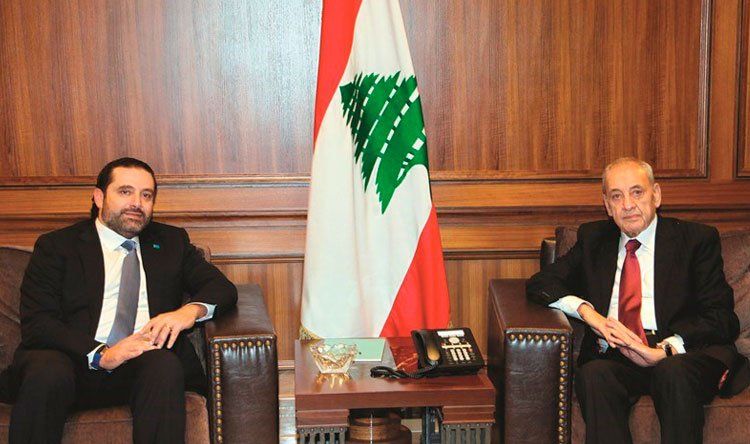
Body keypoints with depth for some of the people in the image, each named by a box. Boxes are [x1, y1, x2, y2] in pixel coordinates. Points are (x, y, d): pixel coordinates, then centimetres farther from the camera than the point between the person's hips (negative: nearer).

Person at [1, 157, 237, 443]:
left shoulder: (171, 241, 23)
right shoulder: (56, 246, 12)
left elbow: (223, 289, 15)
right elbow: (36, 323, -1)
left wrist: (191, 310, -10)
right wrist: (101, 354, -18)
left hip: (146, 360, 2)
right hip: (77, 362, -1)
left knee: (164, 366, -33)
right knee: (46, 373, -35)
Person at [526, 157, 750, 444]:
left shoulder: (697, 239, 9)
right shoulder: (594, 238, 21)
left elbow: (721, 317, 0)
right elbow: (539, 284, 13)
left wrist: (666, 349, -18)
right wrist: (586, 311, -8)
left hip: (682, 358, -2)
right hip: (612, 359, 2)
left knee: (674, 372, -37)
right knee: (593, 375, -32)